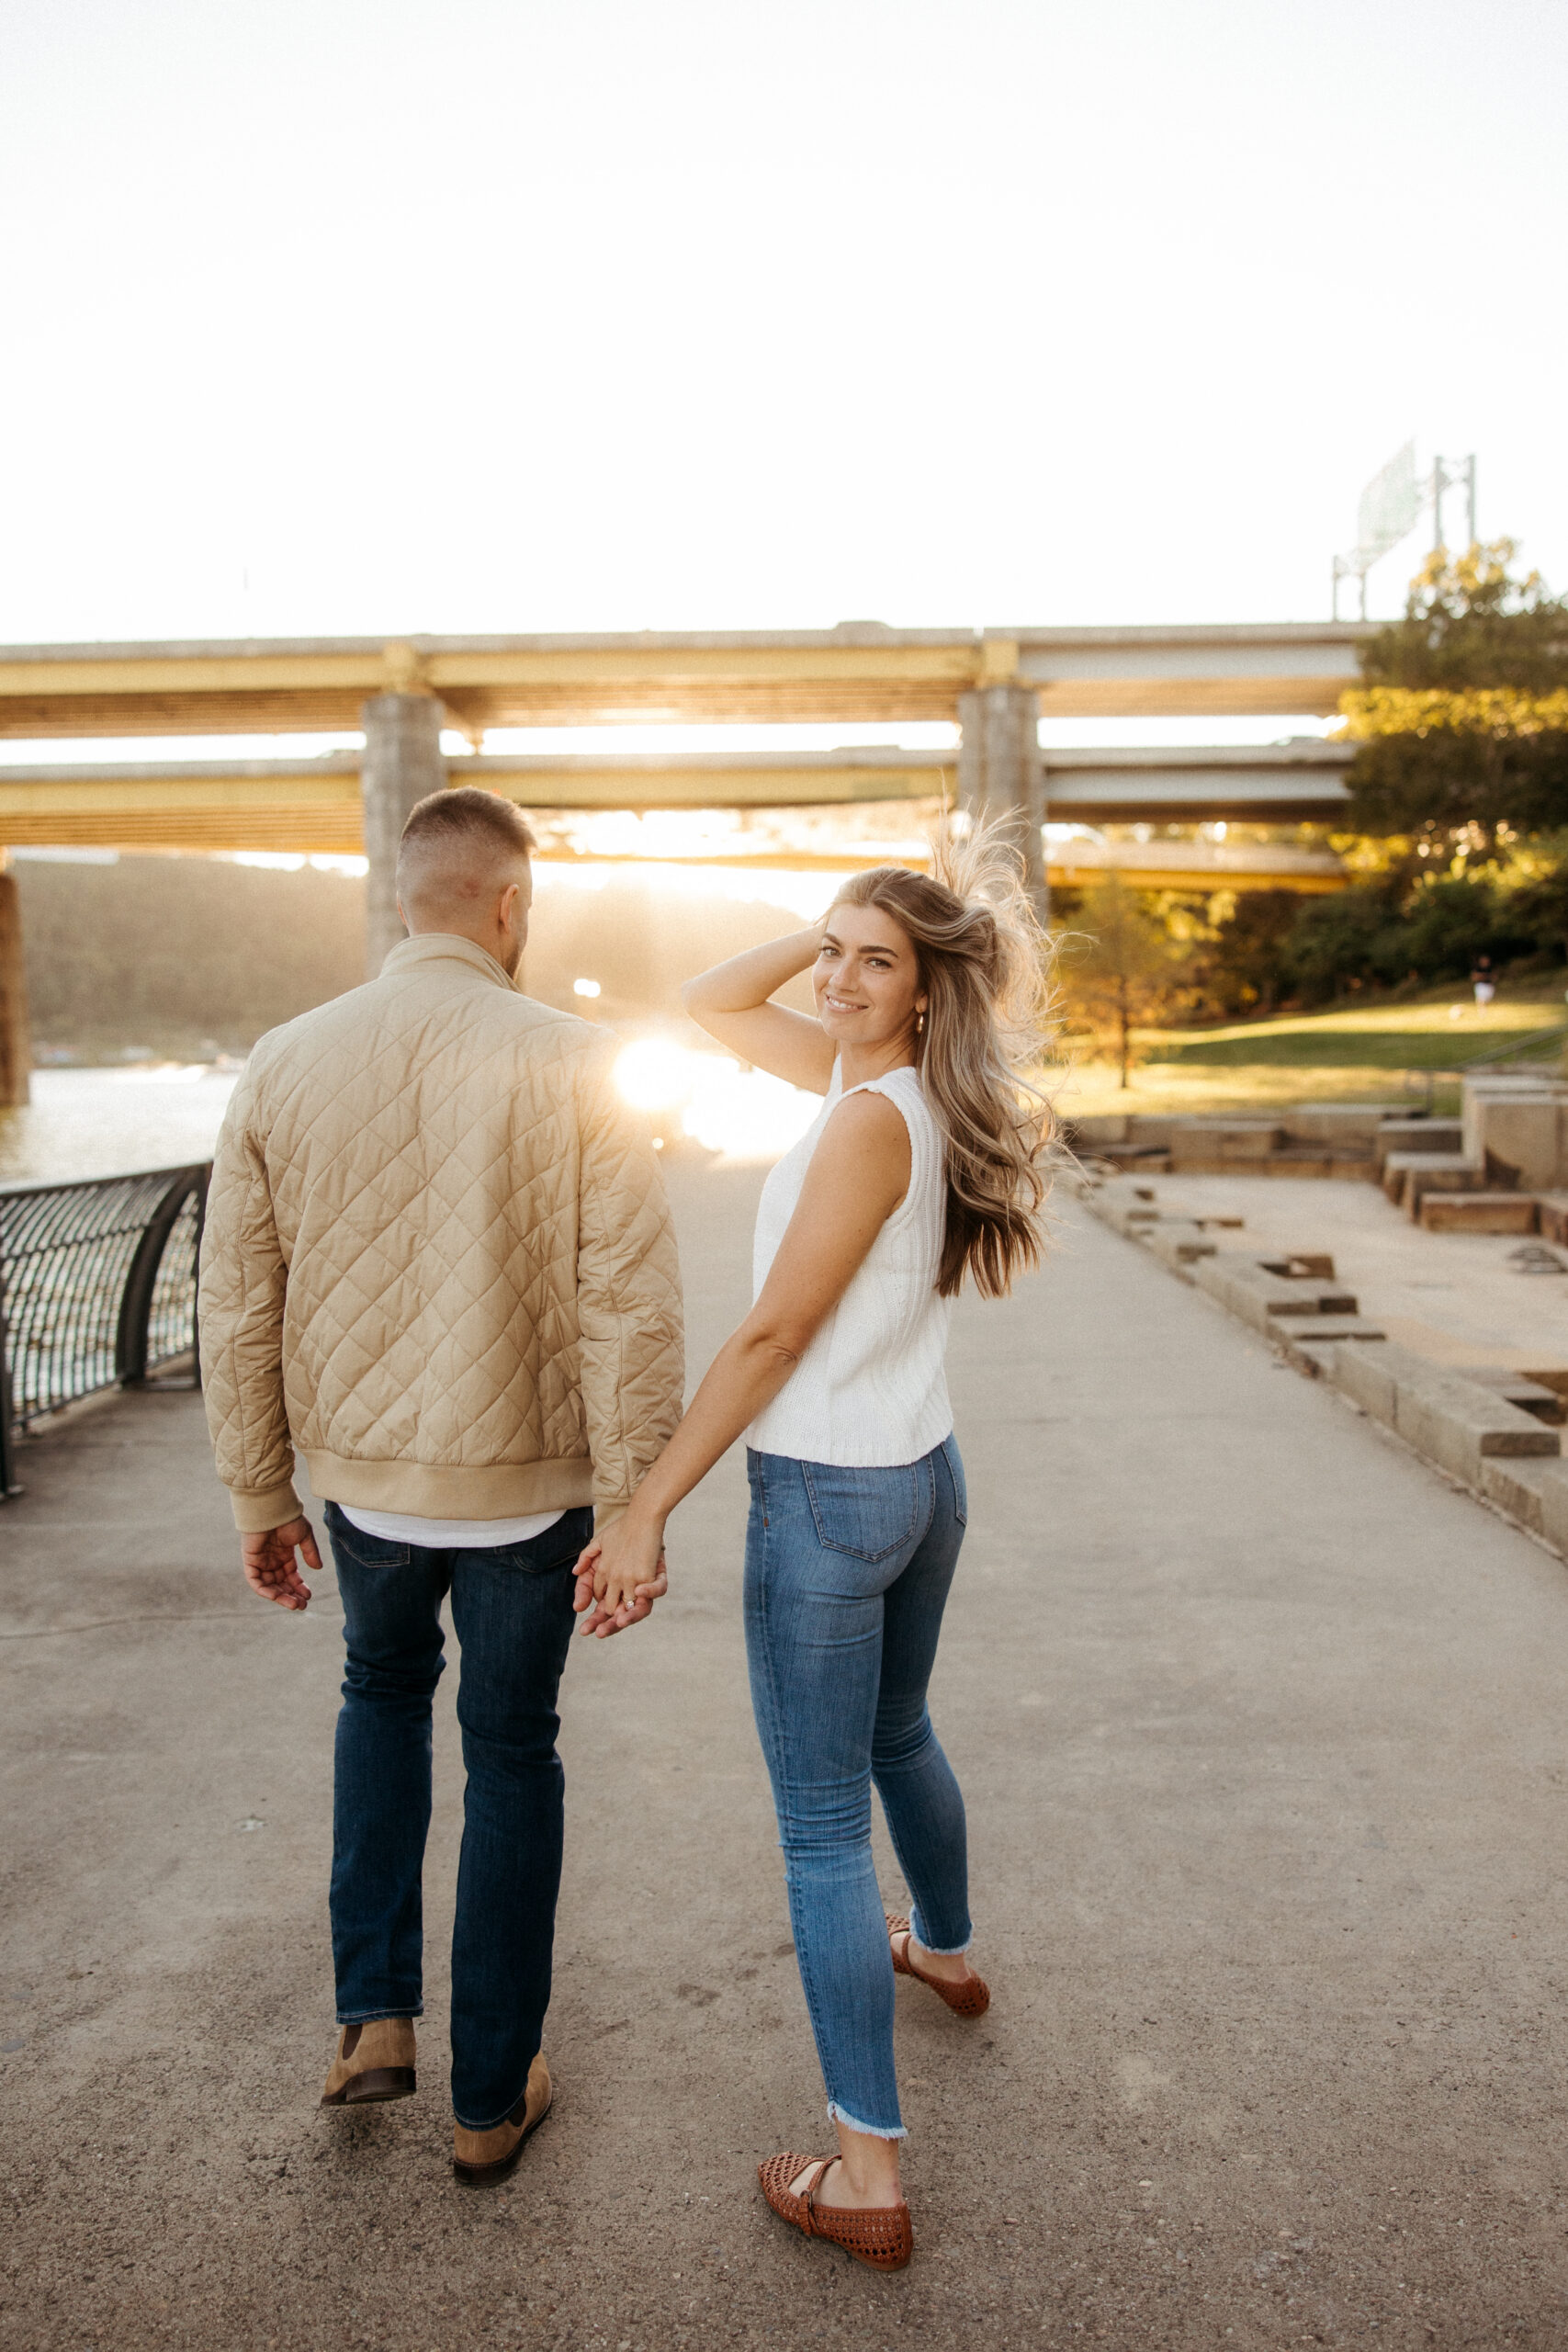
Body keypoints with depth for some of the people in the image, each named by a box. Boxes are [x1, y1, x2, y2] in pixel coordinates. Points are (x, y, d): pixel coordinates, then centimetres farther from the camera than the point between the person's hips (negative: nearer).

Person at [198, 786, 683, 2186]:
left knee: (383, 1693, 30)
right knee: (511, 1757, 16)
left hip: (363, 1478, 3)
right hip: (525, 1483, -2)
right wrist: (634, 1508, -8)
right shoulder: (573, 1067, -14)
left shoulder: (284, 1064, -5)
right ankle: (493, 2100, 30)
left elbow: (239, 1308, 0)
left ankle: (376, 2015, 28)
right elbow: (630, 1306, -17)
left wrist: (261, 1497, 11)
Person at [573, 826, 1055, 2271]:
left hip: (826, 1501, -9)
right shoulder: (873, 1070, 4)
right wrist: (826, 929, 2)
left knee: (822, 1827, 3)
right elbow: (713, 1007, 14)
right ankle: (945, 1950, 56)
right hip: (924, 1478, 9)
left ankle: (866, 2179, 15)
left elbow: (772, 1337, -21)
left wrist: (649, 1511, -17)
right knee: (897, 1735, 31)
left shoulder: (872, 1120, -21)